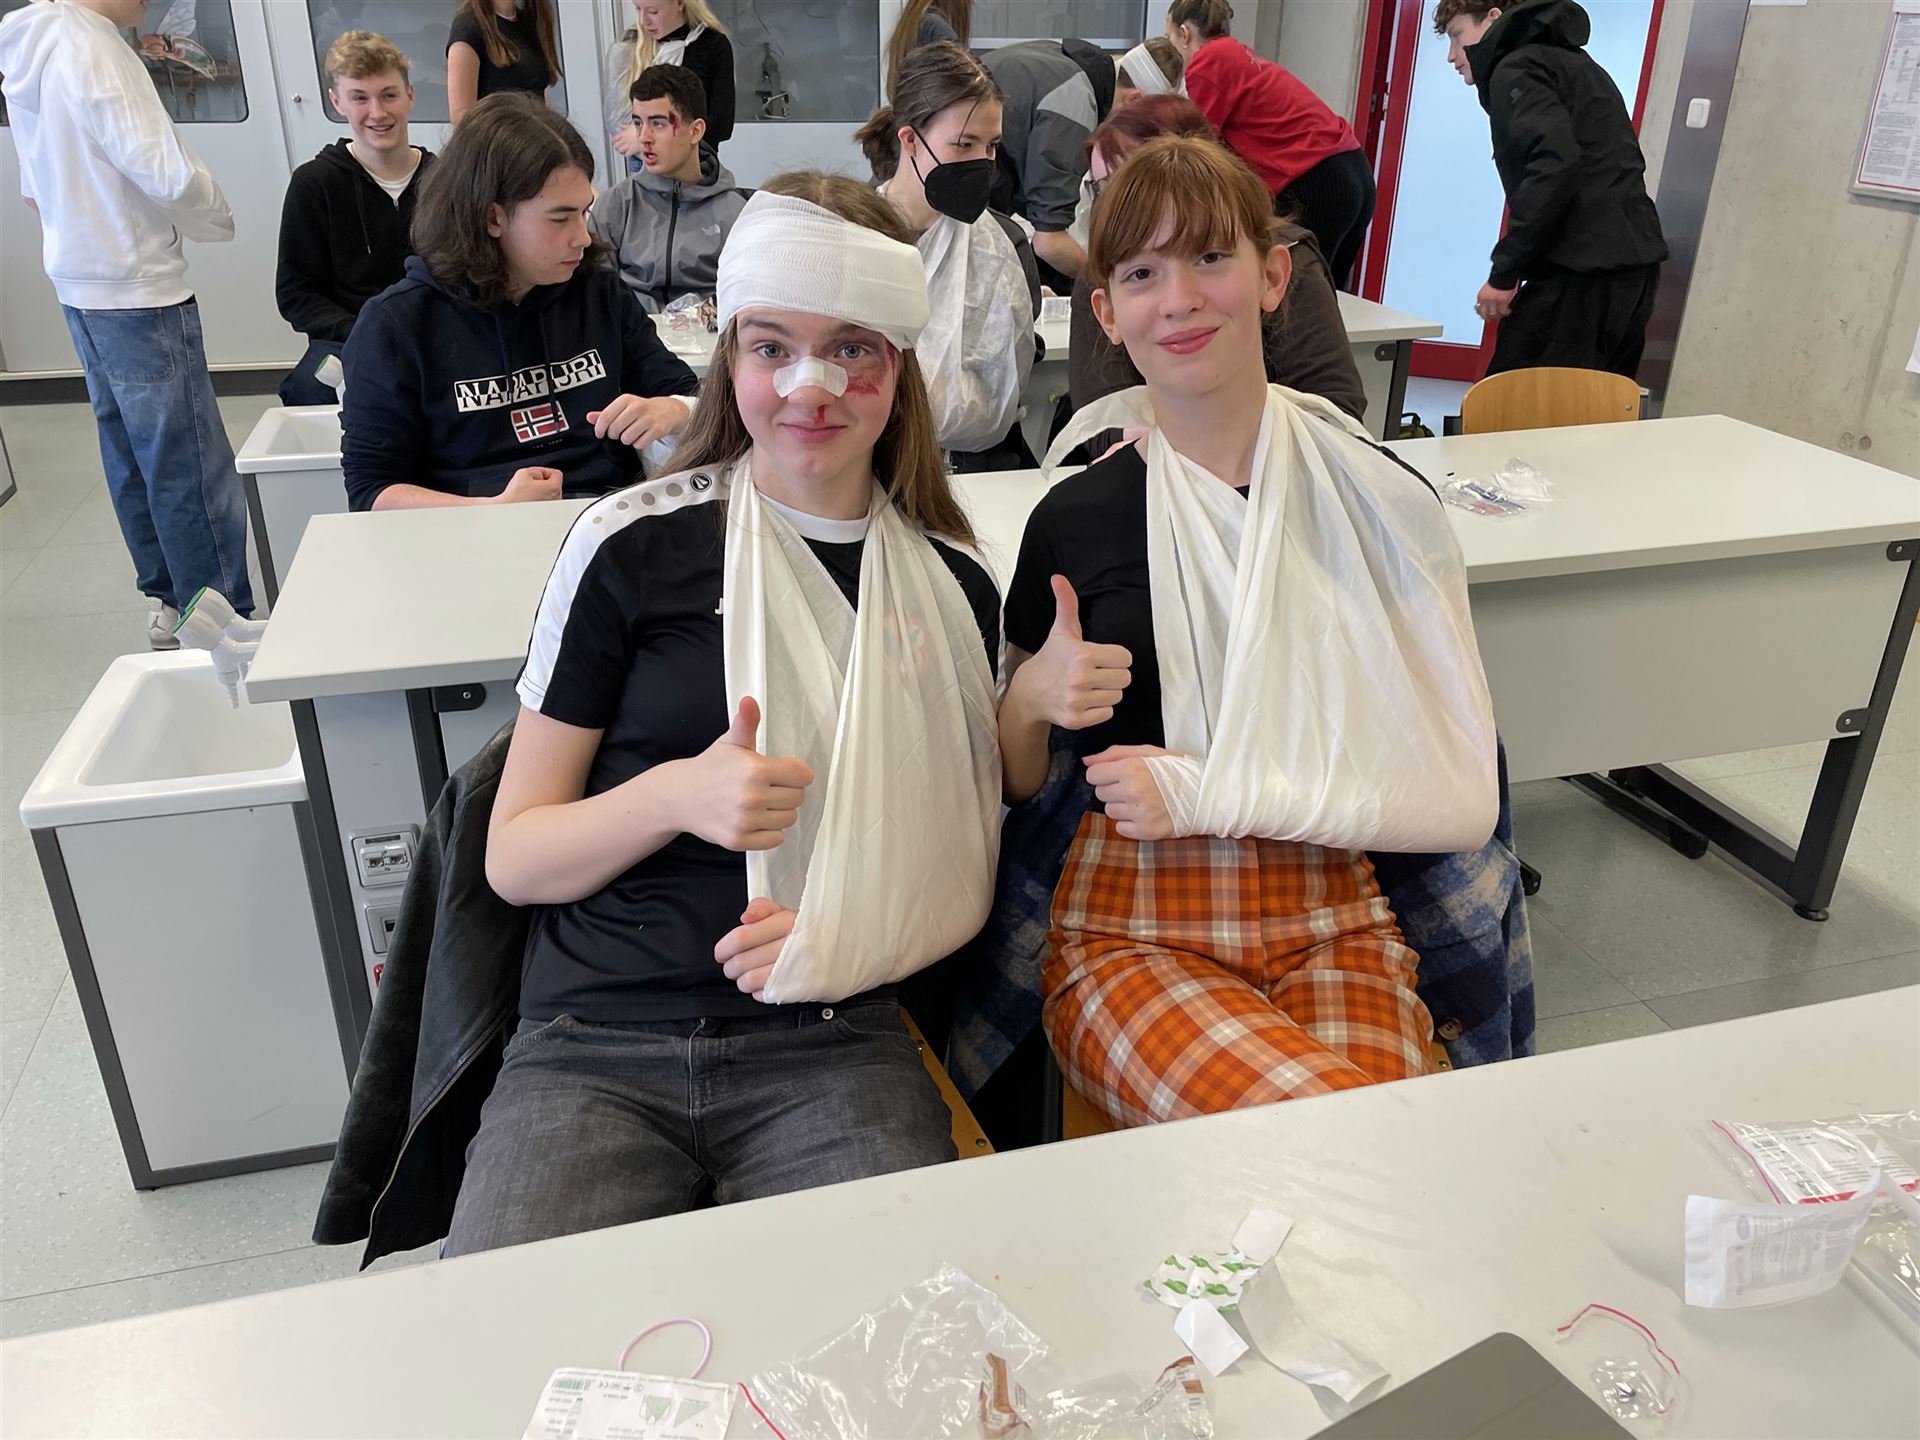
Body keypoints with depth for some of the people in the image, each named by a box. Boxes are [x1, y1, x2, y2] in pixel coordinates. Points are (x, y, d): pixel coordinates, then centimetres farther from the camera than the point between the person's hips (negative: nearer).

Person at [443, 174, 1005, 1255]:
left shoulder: (952, 588, 7)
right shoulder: (632, 546, 0)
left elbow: (964, 873, 13)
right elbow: (514, 858, 3)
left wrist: (844, 935, -8)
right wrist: (675, 795, -17)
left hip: (833, 1047, 1)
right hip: (596, 1046, -1)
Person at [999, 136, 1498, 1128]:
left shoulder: (1380, 501, 1)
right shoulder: (1073, 521, 1)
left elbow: (1463, 799, -4)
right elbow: (1016, 787, 11)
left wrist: (1209, 791, -12)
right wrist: (1031, 699, -12)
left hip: (1330, 931, 1)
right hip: (1131, 935, -1)